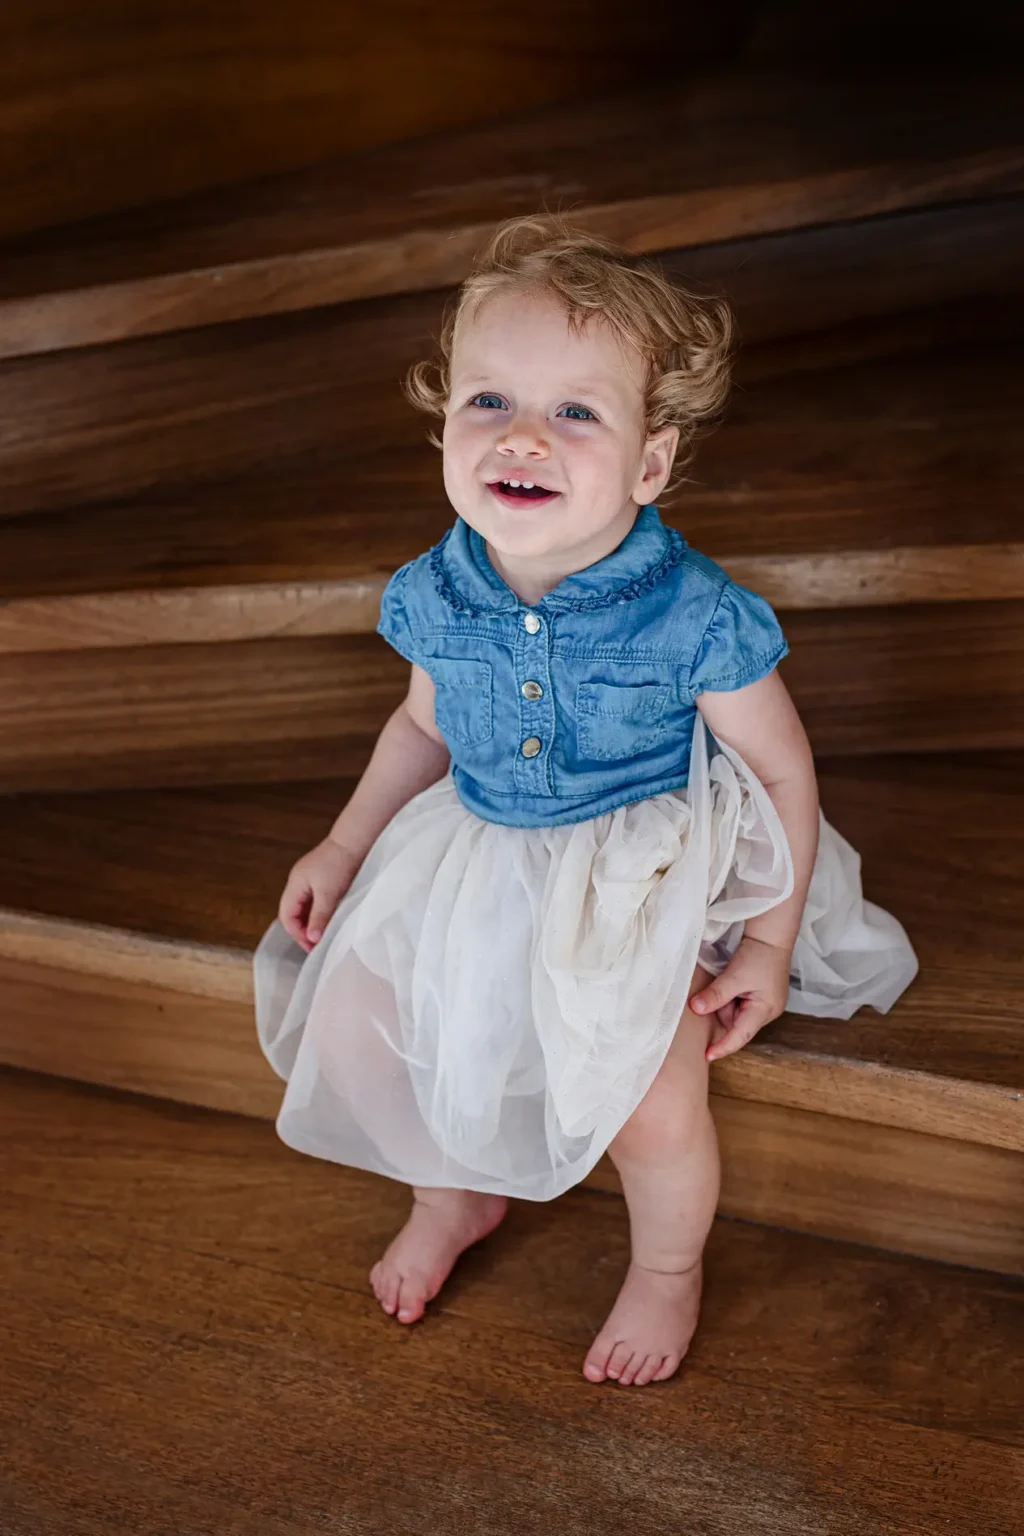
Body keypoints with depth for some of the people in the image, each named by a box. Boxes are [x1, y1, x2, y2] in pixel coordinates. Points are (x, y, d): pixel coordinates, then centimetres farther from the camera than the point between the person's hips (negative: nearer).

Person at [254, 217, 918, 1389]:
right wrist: (343, 848, 8)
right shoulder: (434, 597, -11)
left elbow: (783, 768, -12)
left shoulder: (695, 616, -25)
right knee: (348, 1026, 4)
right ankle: (458, 1191, 36)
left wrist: (770, 943, -10)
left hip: (649, 866, -4)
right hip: (478, 855, 5)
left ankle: (667, 1267, 20)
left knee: (651, 1115, -19)